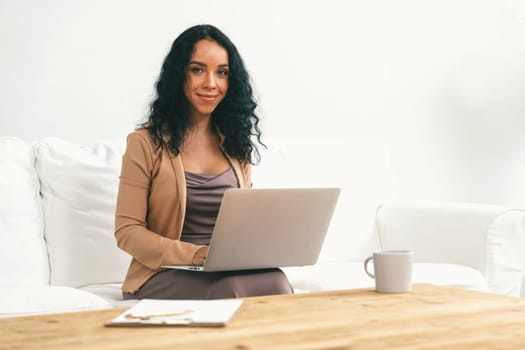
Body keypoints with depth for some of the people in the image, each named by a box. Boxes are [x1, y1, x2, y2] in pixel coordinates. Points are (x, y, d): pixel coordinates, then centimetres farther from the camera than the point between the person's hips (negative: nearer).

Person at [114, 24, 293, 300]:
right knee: (230, 290, -36)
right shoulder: (146, 142, 0)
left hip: (231, 272, 4)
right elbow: (127, 231, -4)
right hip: (164, 277, -4)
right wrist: (197, 255, -18)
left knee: (275, 281, -31)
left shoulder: (236, 142, 15)